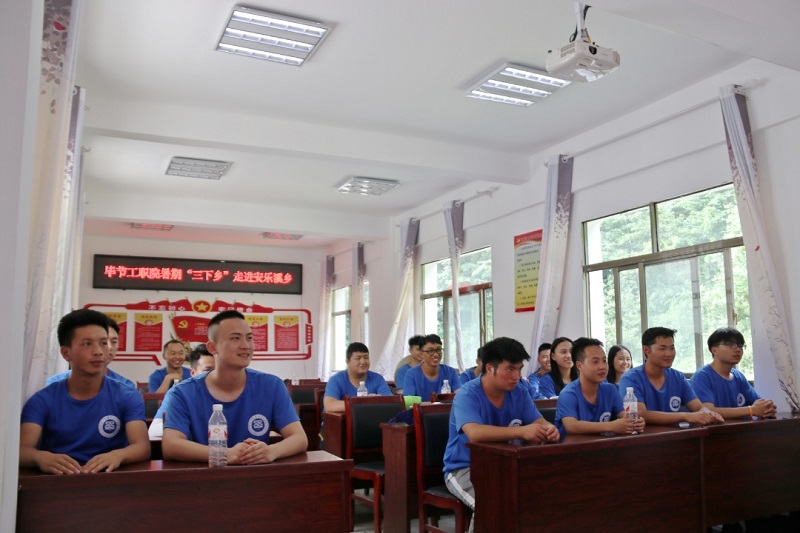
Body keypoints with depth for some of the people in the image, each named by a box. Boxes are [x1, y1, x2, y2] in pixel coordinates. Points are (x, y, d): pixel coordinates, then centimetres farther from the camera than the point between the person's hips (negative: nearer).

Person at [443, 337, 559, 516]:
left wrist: (549, 429, -28)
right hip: (465, 468, -6)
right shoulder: (467, 394, -20)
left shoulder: (519, 392, 0)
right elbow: (475, 433, -36)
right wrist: (522, 431, -44)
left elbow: (540, 422, -2)